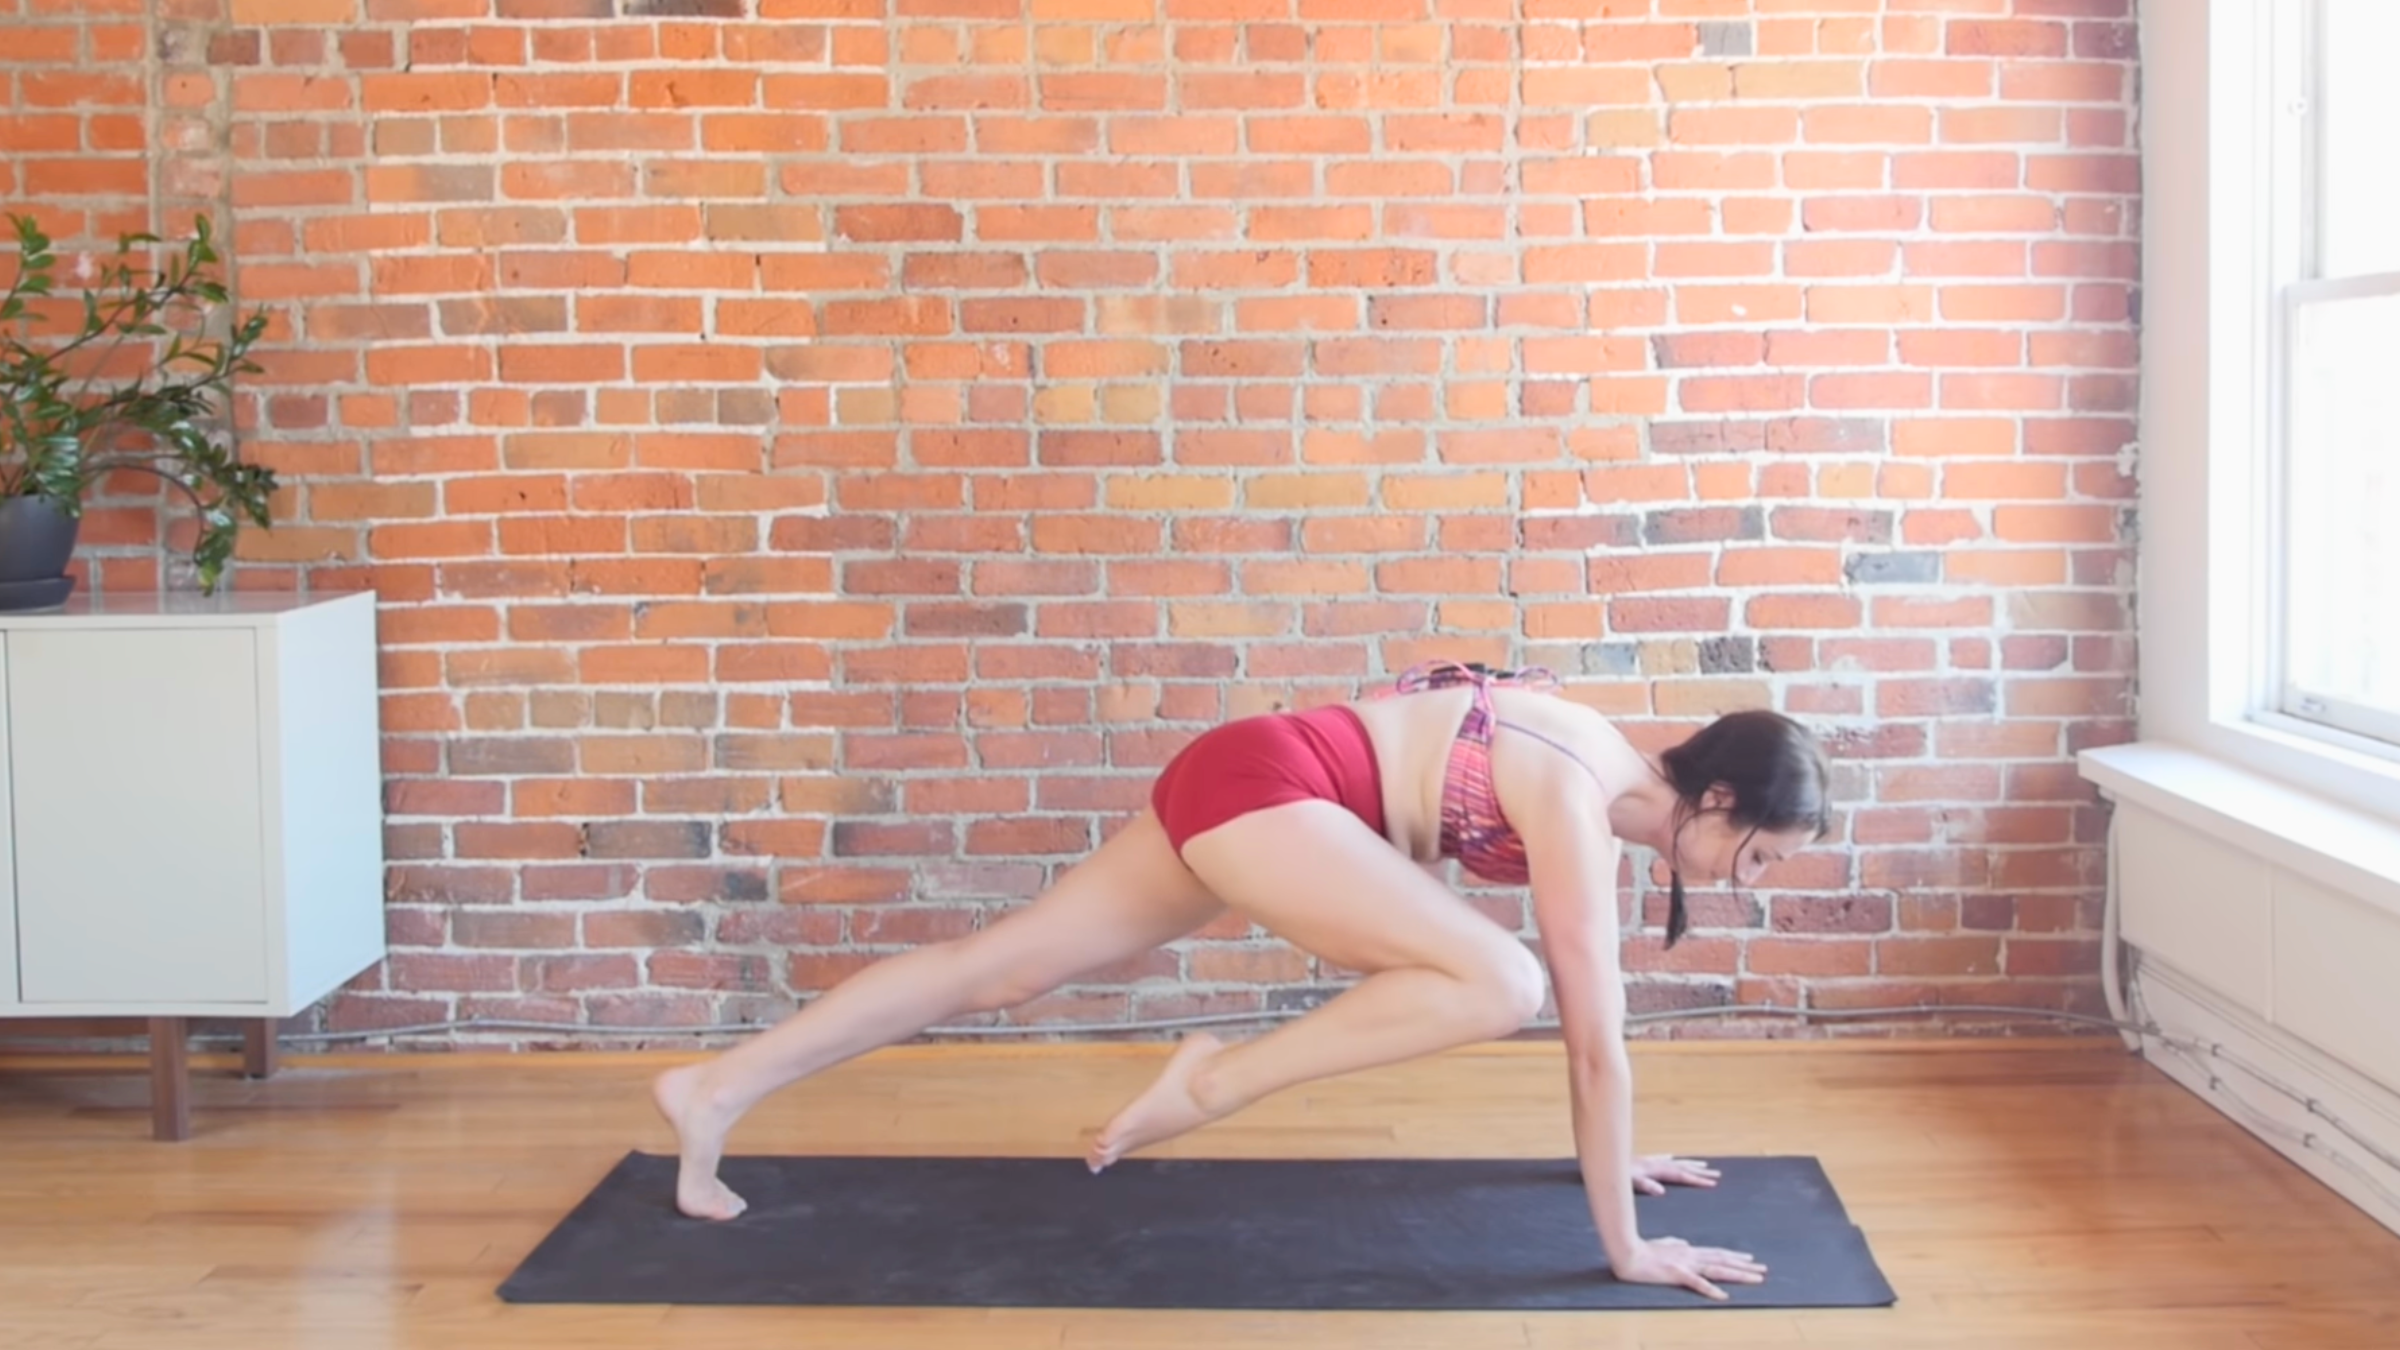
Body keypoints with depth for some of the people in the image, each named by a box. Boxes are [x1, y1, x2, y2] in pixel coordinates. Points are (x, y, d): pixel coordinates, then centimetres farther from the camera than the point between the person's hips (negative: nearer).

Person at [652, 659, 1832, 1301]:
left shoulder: (1610, 770, 10)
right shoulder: (1582, 805, -16)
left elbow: (1591, 1004, 20)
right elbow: (1596, 1030, -17)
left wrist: (1612, 1152, 27)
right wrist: (1626, 1246, -13)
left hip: (1243, 781, 9)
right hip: (1259, 783, -9)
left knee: (996, 970, 10)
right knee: (1501, 984, -21)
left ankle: (715, 1090, 14)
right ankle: (1214, 1083, -10)